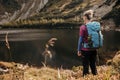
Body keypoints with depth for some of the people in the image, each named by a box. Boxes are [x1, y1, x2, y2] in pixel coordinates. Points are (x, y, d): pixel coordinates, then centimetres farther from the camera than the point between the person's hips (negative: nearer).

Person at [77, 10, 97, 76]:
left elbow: (80, 40, -10)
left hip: (85, 50, -4)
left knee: (86, 66, 6)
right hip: (94, 50, 5)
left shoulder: (83, 27, -13)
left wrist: (79, 50, -1)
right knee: (93, 65, 16)